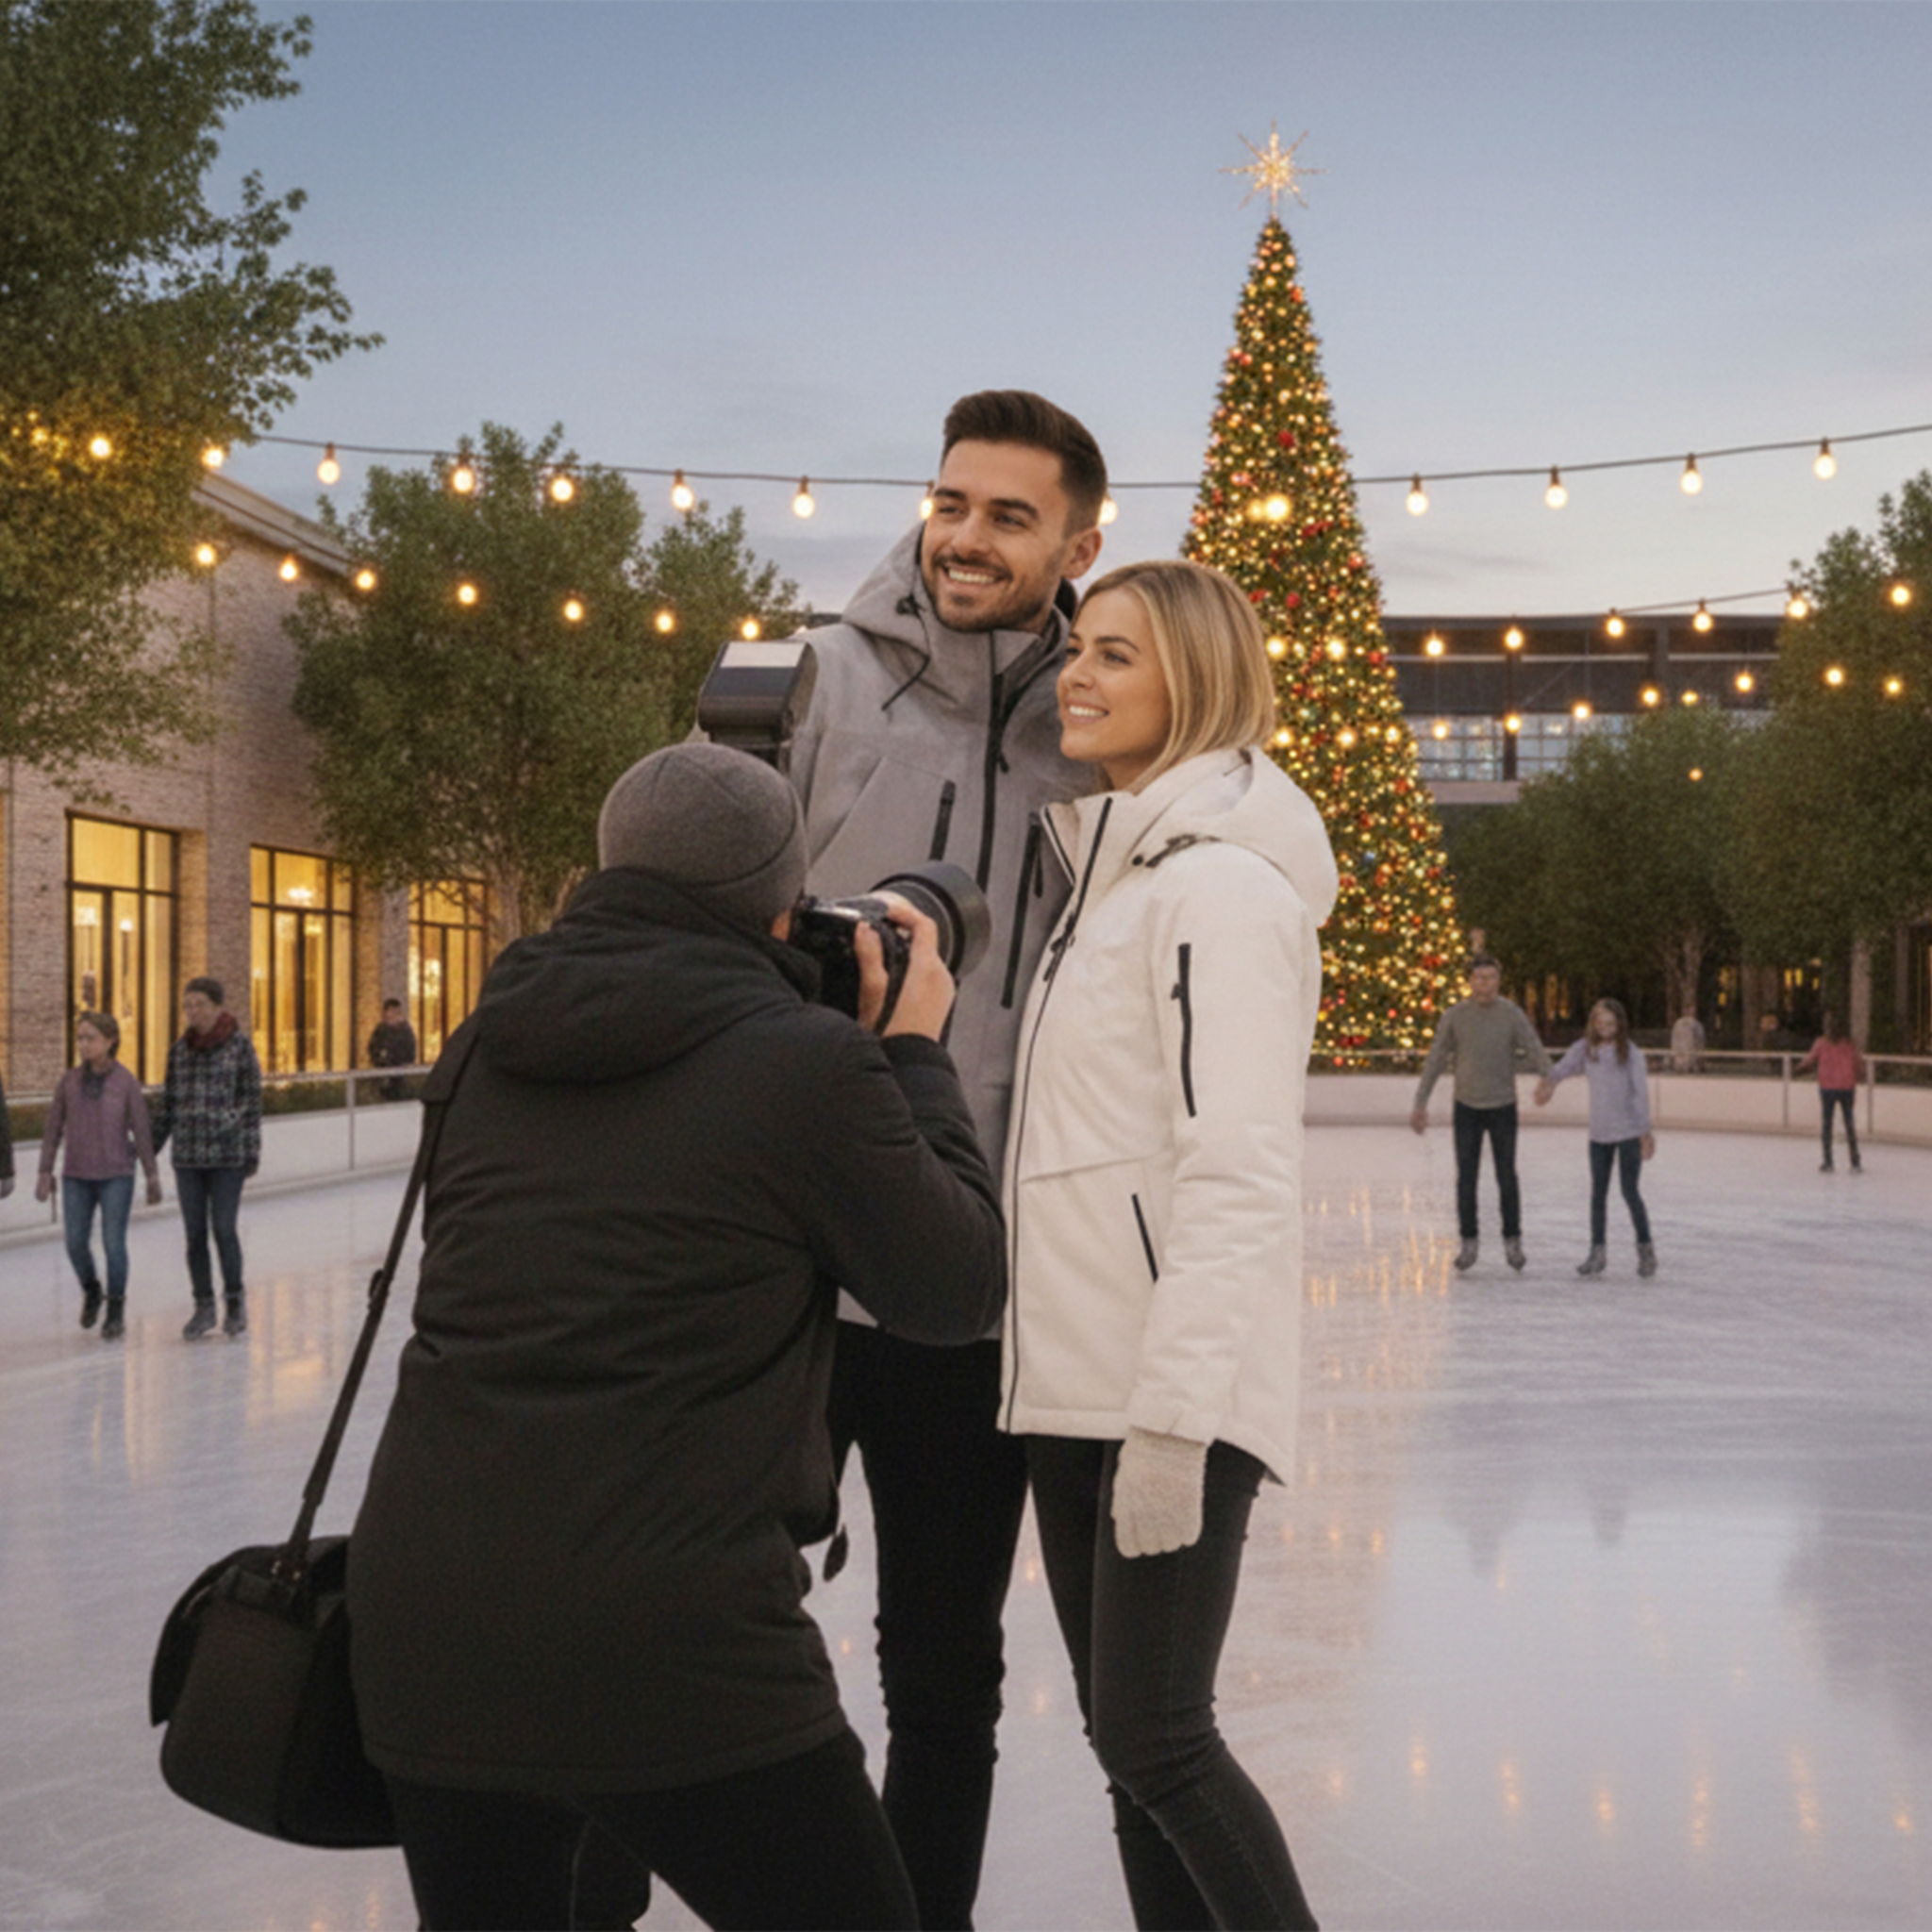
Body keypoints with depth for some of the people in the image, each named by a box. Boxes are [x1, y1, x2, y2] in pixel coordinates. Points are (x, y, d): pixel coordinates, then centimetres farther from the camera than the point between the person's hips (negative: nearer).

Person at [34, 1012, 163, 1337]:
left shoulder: (126, 1082, -6)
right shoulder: (70, 1080, 1)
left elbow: (141, 1130, -3)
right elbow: (54, 1128, 6)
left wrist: (152, 1177, -2)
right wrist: (45, 1172, 4)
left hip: (116, 1176, -3)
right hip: (77, 1176, 3)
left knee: (114, 1243, -3)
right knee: (76, 1243, 1)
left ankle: (116, 1312, 12)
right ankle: (91, 1290, 31)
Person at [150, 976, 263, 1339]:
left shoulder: (239, 1044, -3)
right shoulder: (180, 1050, 8)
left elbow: (252, 1100, -3)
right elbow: (168, 1105, 14)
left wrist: (252, 1152, -6)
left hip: (227, 1154, -4)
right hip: (187, 1156, 4)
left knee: (224, 1229, -4)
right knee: (194, 1234, 6)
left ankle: (235, 1302, 14)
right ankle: (204, 1306, 17)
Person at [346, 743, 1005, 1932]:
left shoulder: (499, 1043, 8)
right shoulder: (808, 1061, -7)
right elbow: (962, 1291, 2)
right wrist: (917, 1053, 13)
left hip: (424, 1609, 6)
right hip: (669, 1636, -6)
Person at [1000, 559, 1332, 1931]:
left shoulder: (1222, 882, -12)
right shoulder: (1112, 864, 18)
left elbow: (1237, 1170, -20)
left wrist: (1175, 1410, -25)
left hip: (1174, 1389, -9)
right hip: (1079, 1380, 9)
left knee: (1154, 1737, -5)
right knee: (1125, 1735, 13)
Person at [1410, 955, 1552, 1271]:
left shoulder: (1512, 1015, -7)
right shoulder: (1455, 1016, -4)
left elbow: (1535, 1053, -9)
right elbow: (1436, 1060, 3)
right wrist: (1420, 1104, 2)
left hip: (1503, 1106, -1)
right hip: (1467, 1107, 1)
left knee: (1507, 1176, 3)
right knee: (1466, 1177, 3)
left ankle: (1512, 1240, 16)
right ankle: (1468, 1242, 12)